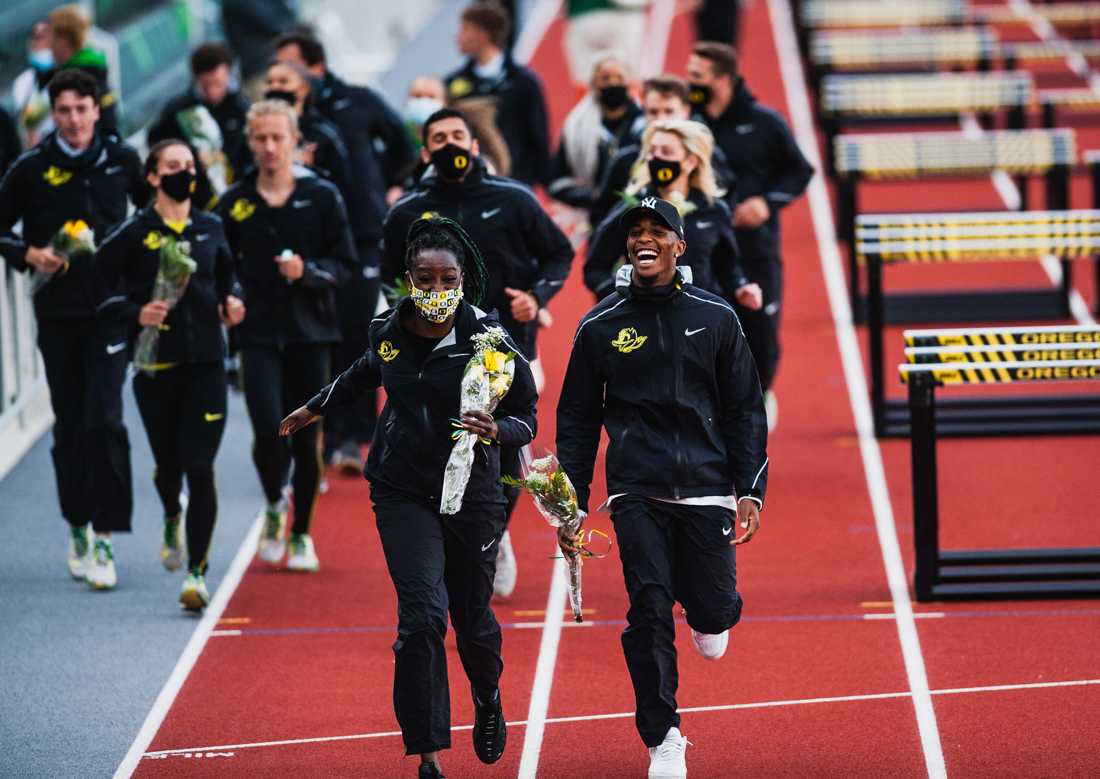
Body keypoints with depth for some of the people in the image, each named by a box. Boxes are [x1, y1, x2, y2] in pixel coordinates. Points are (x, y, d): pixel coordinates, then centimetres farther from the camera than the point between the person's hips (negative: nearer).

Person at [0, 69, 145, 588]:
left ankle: (103, 540, -15)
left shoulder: (121, 160, 2)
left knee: (104, 419, -13)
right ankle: (77, 528, 24)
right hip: (57, 311, 1)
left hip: (110, 306, -1)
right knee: (69, 425, 9)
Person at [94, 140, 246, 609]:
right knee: (168, 464, 11)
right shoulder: (134, 233, -4)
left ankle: (196, 572, -7)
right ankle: (172, 521, 48)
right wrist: (135, 314, -17)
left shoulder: (210, 229, 7)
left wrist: (230, 300, 6)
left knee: (200, 469, -8)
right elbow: (100, 288, -2)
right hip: (155, 364, -1)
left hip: (206, 363, 1)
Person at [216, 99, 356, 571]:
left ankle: (301, 533, 19)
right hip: (258, 333, 0)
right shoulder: (234, 203, 4)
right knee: (268, 434, -14)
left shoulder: (321, 196, 0)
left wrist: (308, 271, -15)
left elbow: (345, 264, 1)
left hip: (310, 332, 0)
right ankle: (274, 508, 15)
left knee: (306, 439, 3)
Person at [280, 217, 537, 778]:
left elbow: (527, 419, -8)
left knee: (472, 616, 12)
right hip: (402, 493, 1)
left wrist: (496, 431, -30)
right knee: (422, 614, -15)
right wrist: (316, 407, 32)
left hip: (472, 495, -1)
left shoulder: (489, 340, -15)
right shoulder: (389, 331, -5)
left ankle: (488, 701, 48)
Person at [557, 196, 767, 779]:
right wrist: (571, 506, 6)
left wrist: (750, 490, 0)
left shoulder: (715, 317, 5)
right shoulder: (600, 326, 5)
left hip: (706, 485, 1)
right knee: (650, 612, -9)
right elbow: (577, 420, 10)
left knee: (712, 612, 0)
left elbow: (745, 410, 9)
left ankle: (709, 612, 39)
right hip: (636, 493, 0)